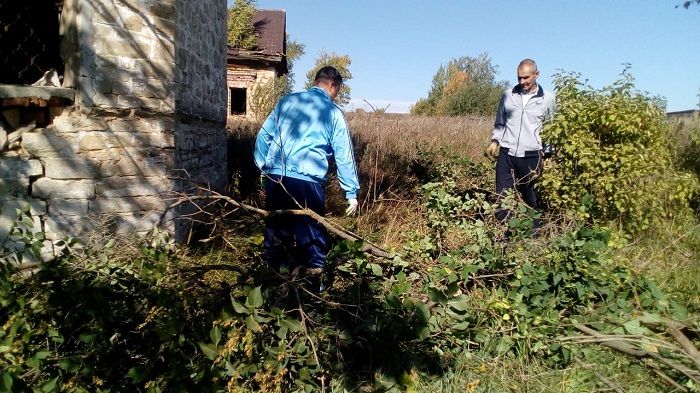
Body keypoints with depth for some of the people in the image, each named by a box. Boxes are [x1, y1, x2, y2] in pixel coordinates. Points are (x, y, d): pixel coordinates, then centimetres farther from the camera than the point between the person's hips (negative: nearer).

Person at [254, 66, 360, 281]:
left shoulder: (287, 101, 12)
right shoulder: (333, 113, 3)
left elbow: (264, 134, 12)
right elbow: (344, 155, 3)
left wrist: (262, 166, 22)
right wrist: (352, 192, 7)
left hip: (275, 175, 4)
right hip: (307, 179, -4)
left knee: (276, 224, 17)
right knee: (312, 228, 8)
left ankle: (272, 267, 30)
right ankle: (314, 267, 13)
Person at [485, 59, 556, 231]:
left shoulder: (548, 98, 3)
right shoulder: (507, 95, 6)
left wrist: (546, 153, 9)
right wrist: (495, 141, -1)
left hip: (531, 156, -1)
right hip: (506, 153, 1)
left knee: (531, 198, 9)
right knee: (502, 196, 0)